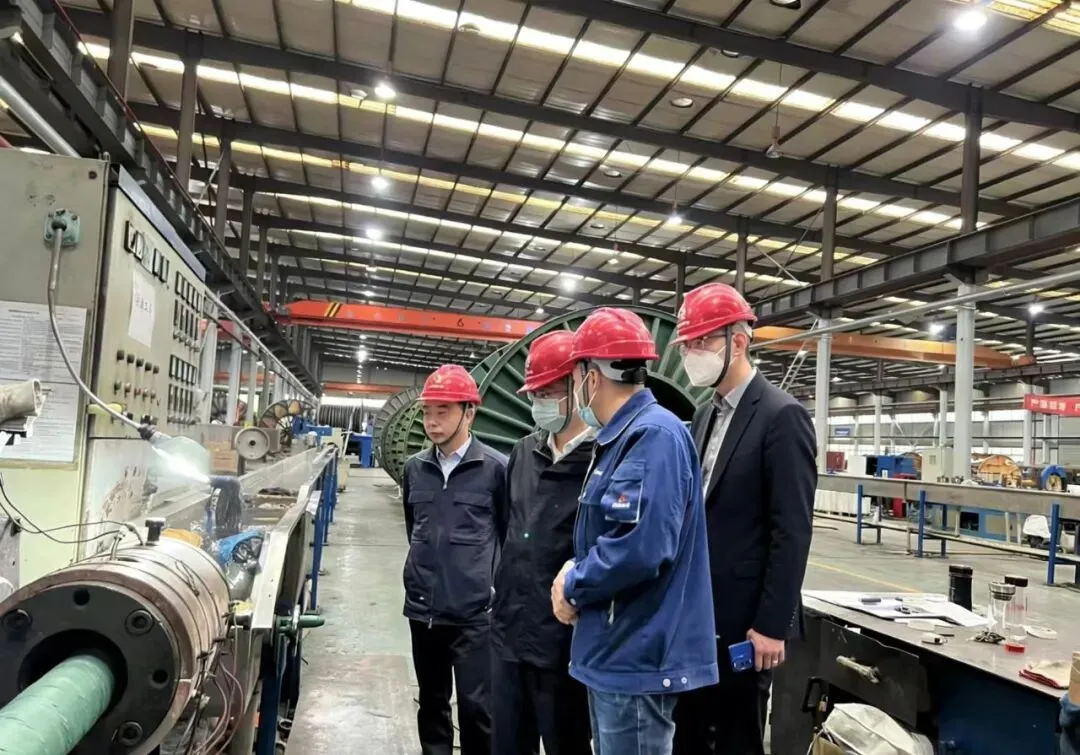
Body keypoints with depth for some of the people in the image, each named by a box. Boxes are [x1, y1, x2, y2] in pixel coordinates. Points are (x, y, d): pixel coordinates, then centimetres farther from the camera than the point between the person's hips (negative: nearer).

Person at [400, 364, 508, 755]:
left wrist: (495, 583, 1)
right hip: (423, 608, 5)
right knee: (431, 703, 18)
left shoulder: (495, 467, -11)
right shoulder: (414, 467, 3)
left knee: (477, 708, 2)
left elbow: (510, 533, -2)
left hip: (475, 611, -4)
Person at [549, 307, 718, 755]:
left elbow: (639, 549, -31)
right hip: (615, 651, 10)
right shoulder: (620, 438, 11)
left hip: (637, 659, -10)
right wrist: (576, 570, 0)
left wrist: (573, 586, -15)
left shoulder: (654, 436, -20)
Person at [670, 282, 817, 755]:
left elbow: (792, 531, -17)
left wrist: (772, 624, -17)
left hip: (744, 616, -7)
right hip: (697, 611, 7)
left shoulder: (781, 416, -14)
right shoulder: (705, 414, 10)